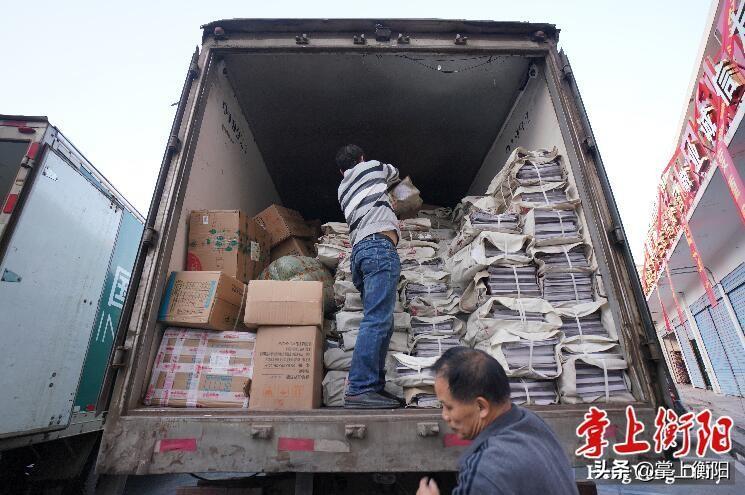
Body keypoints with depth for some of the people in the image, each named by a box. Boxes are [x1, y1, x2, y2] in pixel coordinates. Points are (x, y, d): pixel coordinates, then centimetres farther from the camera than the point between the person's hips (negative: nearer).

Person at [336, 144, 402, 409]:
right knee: (377, 320, -16)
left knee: (381, 321, 6)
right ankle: (359, 389, -21)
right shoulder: (371, 167, 19)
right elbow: (394, 173, 40)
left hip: (359, 251, 7)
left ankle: (375, 386, 2)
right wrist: (384, 181, 60)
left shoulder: (343, 190, 32)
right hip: (379, 246, -7)